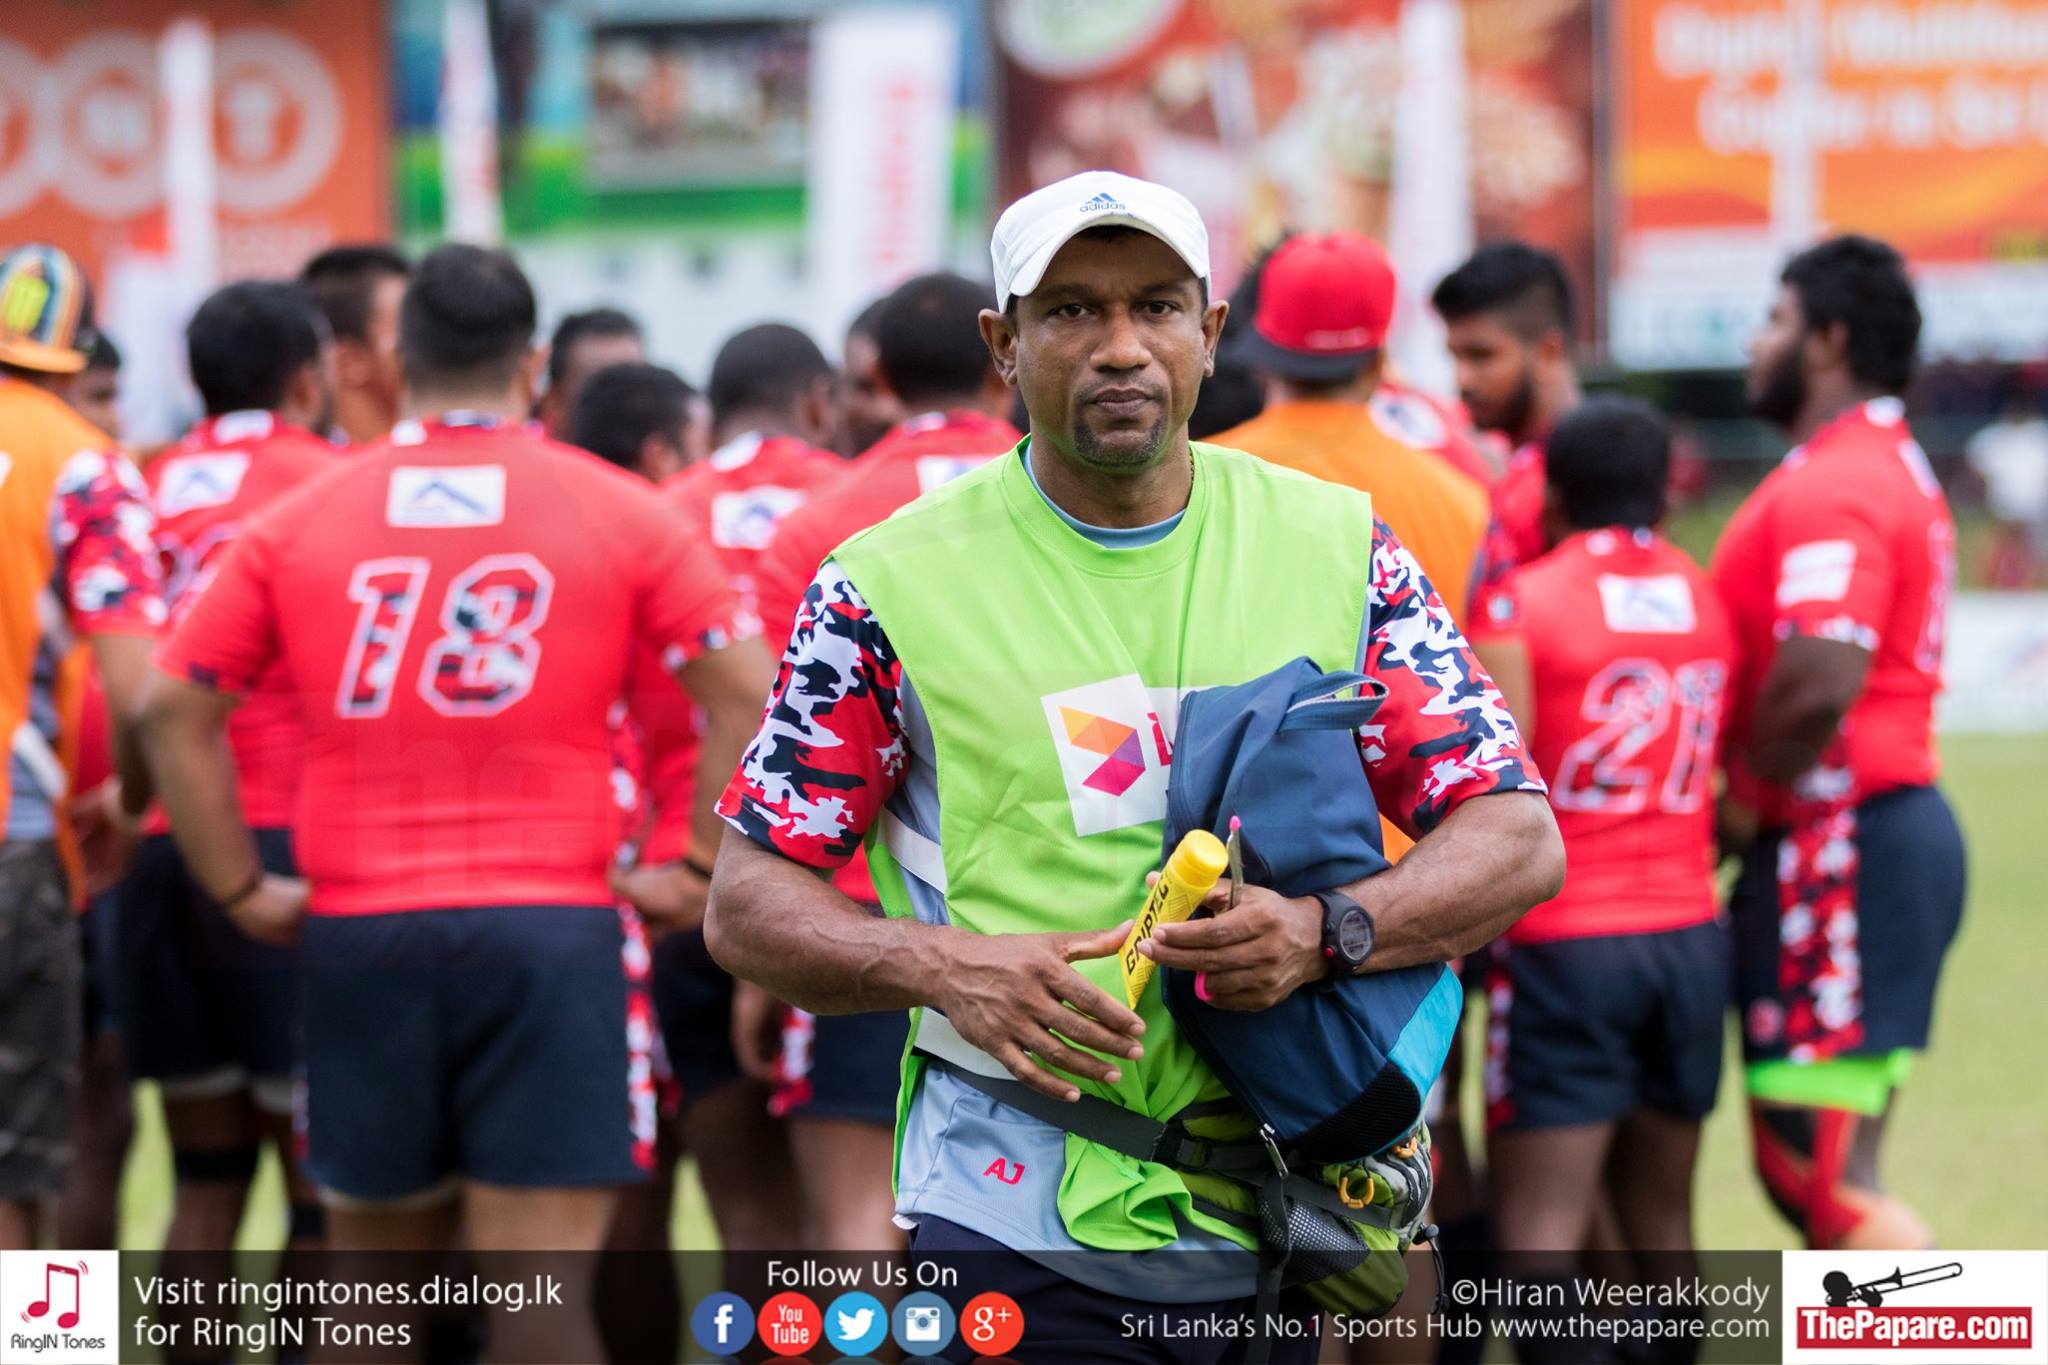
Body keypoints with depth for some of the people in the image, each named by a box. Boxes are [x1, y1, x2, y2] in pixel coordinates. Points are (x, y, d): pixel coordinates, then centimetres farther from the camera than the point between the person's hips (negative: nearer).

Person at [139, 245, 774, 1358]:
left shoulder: (297, 522, 7)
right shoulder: (620, 514, 3)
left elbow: (173, 709, 4)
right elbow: (745, 695, -2)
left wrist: (239, 892, 9)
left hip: (358, 931, 2)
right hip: (549, 927, -2)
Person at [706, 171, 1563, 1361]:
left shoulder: (1339, 548, 5)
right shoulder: (897, 583, -1)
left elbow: (1520, 842, 3)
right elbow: (749, 905, 1)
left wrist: (1329, 930, -16)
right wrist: (946, 969, -18)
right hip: (1018, 1227, -2)